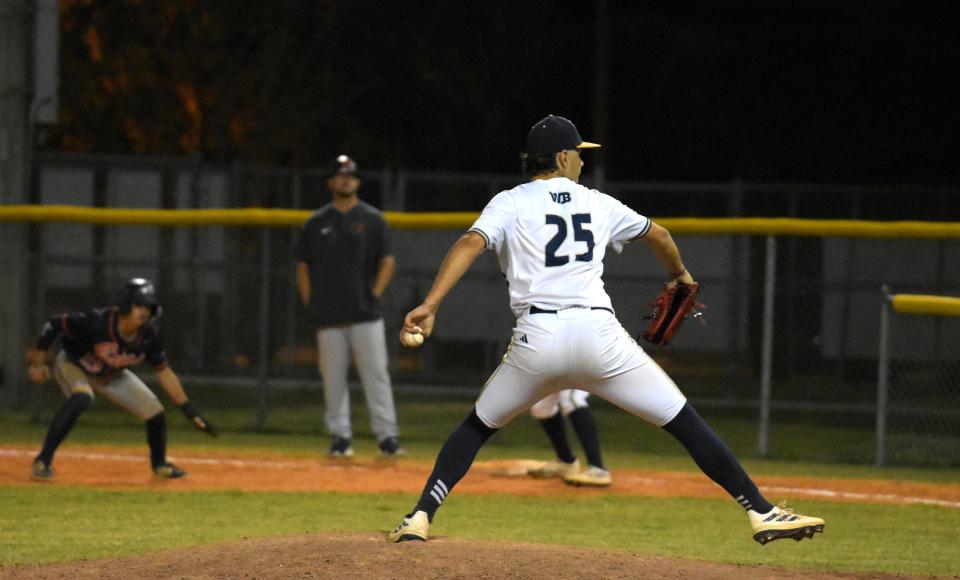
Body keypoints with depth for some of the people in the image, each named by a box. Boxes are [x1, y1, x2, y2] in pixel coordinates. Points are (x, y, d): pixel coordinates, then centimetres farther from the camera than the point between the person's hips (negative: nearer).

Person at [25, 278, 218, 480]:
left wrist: (190, 410, -11)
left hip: (112, 376, 5)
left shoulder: (149, 335, -23)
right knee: (82, 398, -38)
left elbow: (164, 372, -10)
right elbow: (53, 325, -27)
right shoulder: (96, 321, -37)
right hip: (73, 365, -5)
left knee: (155, 413, -4)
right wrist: (37, 361, -26)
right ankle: (43, 461, -31)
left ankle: (159, 464, 28)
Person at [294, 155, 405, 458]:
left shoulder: (372, 219, 5)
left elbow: (387, 262, 4)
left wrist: (374, 296, -6)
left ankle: (387, 436, -7)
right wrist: (310, 305, 4)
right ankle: (340, 437, 9)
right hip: (328, 318, 2)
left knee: (376, 375, -7)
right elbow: (303, 266, 13)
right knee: (333, 379, 2)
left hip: (366, 316, -2)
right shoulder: (316, 223, 11)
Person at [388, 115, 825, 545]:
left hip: (537, 337, 0)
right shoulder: (597, 203, 19)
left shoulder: (508, 204, 11)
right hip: (600, 335, 0)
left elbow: (470, 244, -7)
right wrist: (679, 274, 53)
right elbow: (658, 236, 32)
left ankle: (420, 517, 8)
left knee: (477, 427, 21)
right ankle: (763, 512, 2)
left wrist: (429, 305, -17)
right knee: (686, 424, 7)